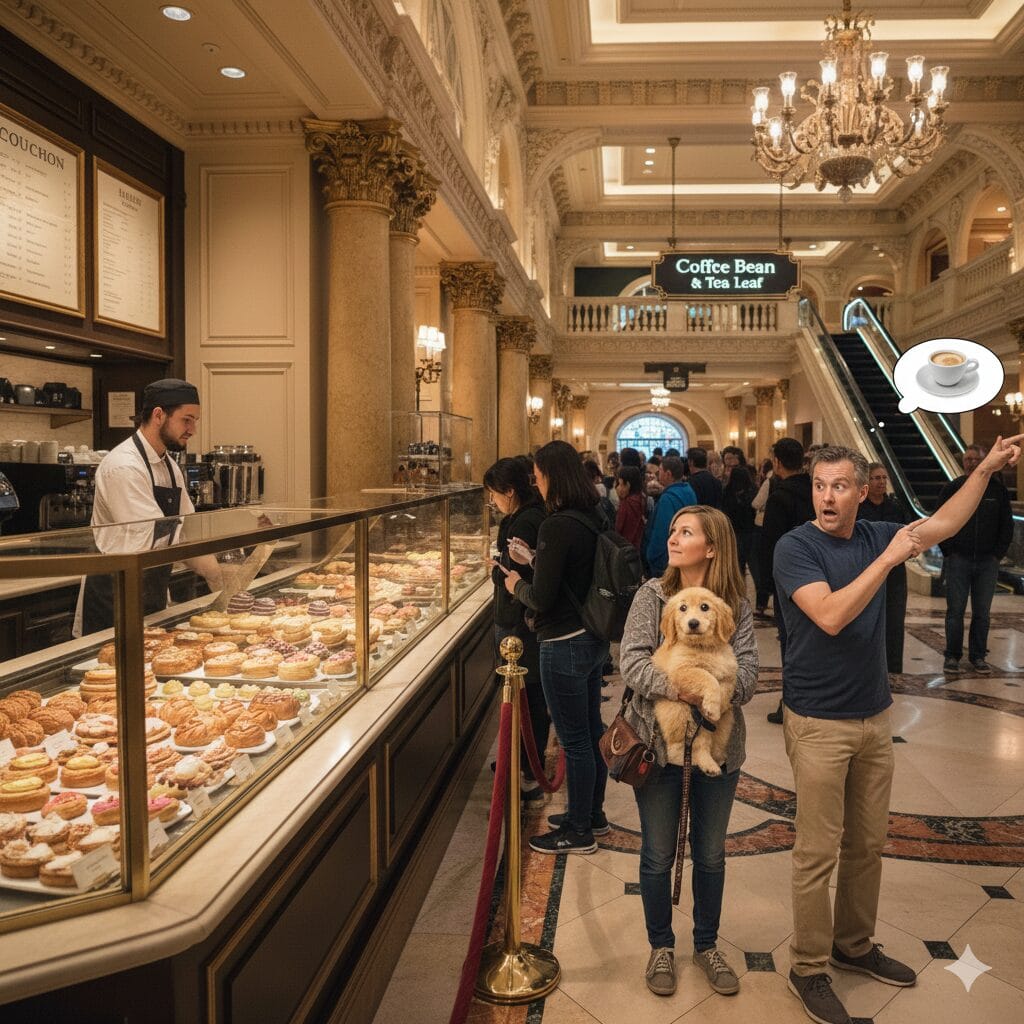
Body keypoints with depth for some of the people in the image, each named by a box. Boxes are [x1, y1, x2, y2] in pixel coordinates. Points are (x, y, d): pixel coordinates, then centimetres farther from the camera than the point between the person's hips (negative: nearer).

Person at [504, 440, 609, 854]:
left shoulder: (557, 526, -22)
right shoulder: (592, 518, 4)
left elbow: (542, 598, -20)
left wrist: (516, 585, -1)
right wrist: (533, 559, 18)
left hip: (565, 645, -9)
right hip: (595, 637, 9)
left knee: (575, 740, 4)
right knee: (592, 729, 20)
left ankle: (579, 832, 18)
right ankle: (592, 809, 37)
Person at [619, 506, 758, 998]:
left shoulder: (737, 607, -4)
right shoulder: (651, 596, -6)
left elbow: (747, 677, -12)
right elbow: (632, 662, -15)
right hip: (658, 743, -1)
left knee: (711, 854, 18)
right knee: (658, 855, 13)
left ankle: (706, 945, 40)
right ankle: (661, 947, 35)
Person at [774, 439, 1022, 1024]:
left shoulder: (874, 536, 4)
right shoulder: (796, 547, -14)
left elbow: (943, 525, 15)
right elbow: (831, 616, -26)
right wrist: (887, 559, -25)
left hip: (875, 717, 6)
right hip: (819, 723, -6)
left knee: (868, 844, 17)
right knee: (818, 853, 0)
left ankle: (854, 946, 35)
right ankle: (809, 969, 16)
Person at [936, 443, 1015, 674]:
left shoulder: (998, 490, 5)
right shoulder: (952, 488, 2)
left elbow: (1007, 525, 8)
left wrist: (998, 554, 1)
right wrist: (948, 552, -3)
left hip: (988, 561, 1)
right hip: (958, 560, -1)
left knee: (982, 612, 6)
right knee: (955, 610, 0)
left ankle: (978, 656, 17)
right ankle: (952, 656, 10)